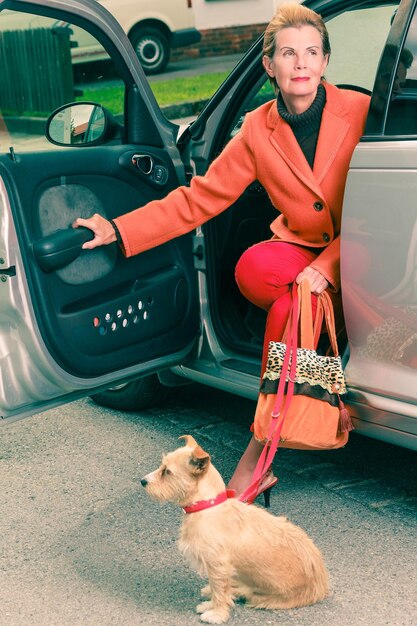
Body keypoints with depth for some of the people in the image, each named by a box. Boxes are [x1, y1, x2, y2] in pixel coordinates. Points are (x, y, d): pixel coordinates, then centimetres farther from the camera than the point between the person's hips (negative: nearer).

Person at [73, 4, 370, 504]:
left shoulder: (359, 112, -7)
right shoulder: (258, 130, 1)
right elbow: (199, 199, 0)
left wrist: (327, 266, -22)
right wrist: (119, 230, -8)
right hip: (297, 250, 3)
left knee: (290, 308, -31)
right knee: (251, 269, -32)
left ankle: (256, 457, -21)